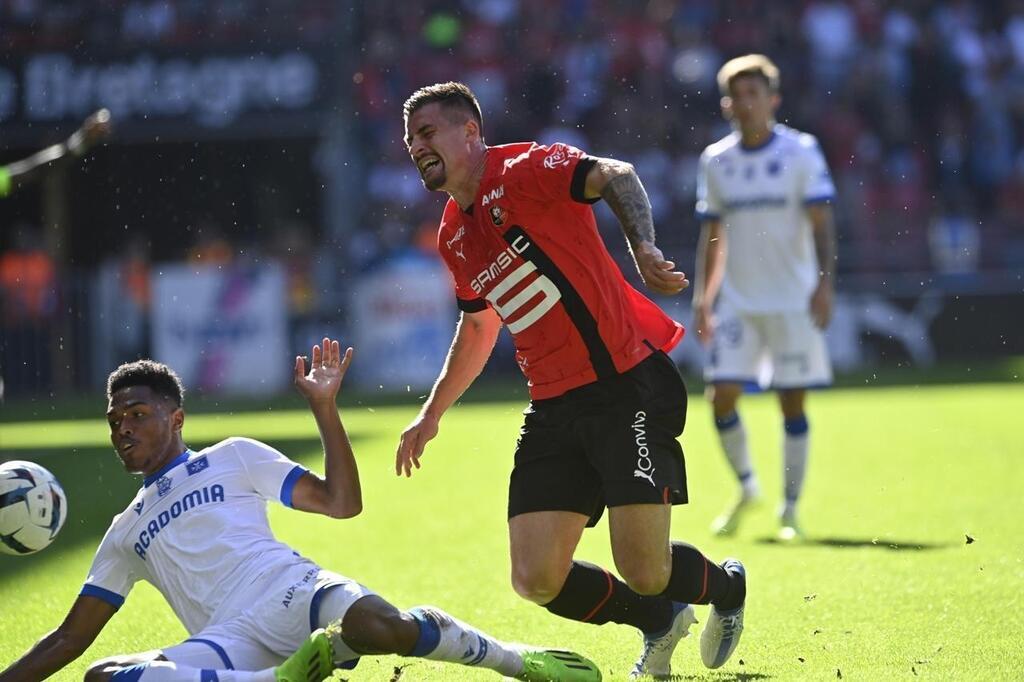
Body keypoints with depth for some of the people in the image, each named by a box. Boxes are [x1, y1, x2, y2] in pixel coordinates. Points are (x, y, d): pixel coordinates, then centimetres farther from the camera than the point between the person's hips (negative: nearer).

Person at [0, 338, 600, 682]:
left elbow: (342, 503, 12)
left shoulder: (231, 459, 21)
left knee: (380, 626, -38)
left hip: (293, 592, -2)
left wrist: (324, 407, 5)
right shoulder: (127, 534, 30)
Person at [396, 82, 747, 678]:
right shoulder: (454, 238, 15)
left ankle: (727, 589, 23)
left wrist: (643, 247, -41)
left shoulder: (523, 170, -9)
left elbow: (615, 176, -24)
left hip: (631, 388, -7)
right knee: (536, 580, -4)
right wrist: (432, 414, 32)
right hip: (554, 408, 7)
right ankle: (660, 620, 25)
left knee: (644, 570, -13)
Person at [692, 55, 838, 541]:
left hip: (793, 300, -3)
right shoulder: (716, 160, 7)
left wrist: (824, 282, -20)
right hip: (736, 300, 3)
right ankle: (746, 486, 17)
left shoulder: (800, 151, -4)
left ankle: (790, 509, 10)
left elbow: (821, 224, -8)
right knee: (721, 395, -7)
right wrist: (703, 296, 8)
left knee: (792, 403, -1)